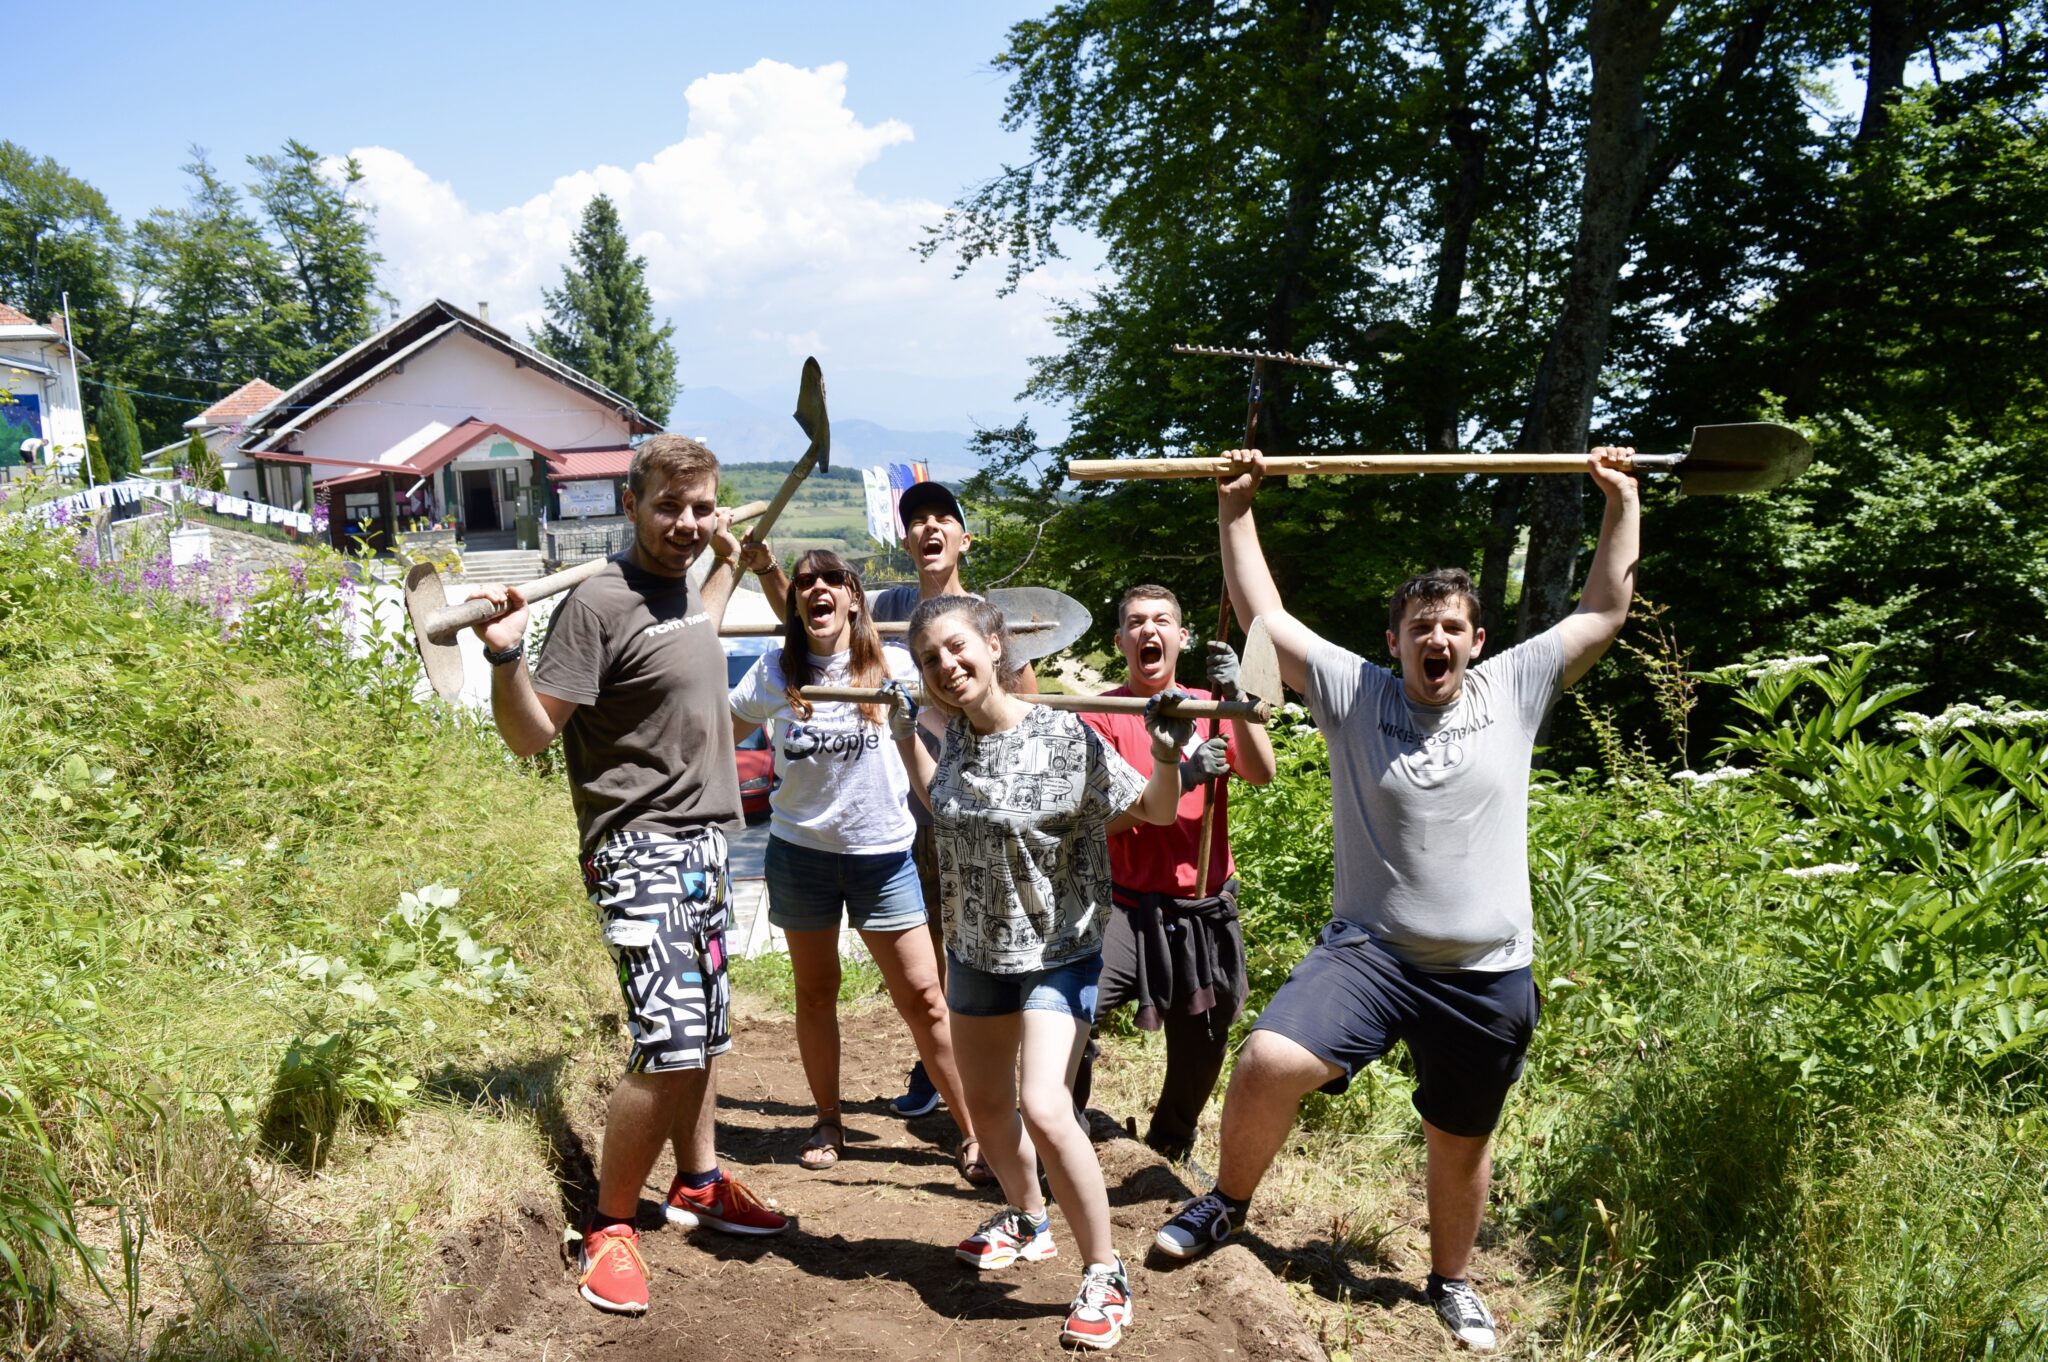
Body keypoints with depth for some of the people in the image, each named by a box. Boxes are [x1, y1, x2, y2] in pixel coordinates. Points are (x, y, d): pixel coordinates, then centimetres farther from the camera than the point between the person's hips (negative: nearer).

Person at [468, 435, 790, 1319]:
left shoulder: (681, 584, 9)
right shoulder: (598, 604, -17)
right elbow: (529, 733, -19)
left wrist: (729, 565, 37)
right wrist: (505, 655, -34)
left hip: (702, 844, 9)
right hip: (639, 850, -9)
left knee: (705, 1030, 18)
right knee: (669, 1046, -14)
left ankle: (698, 1183, 36)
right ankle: (607, 1227, 4)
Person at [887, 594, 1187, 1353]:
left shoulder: (1066, 739, -21)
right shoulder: (957, 737, -4)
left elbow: (1155, 812, -11)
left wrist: (1167, 756, -29)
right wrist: (904, 735, 15)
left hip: (1055, 955, -6)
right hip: (976, 950, 6)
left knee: (1043, 1110, -21)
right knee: (986, 1105, 19)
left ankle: (1104, 1276, -1)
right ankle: (1026, 1221, 47)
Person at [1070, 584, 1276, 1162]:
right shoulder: (1100, 715, -3)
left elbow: (1261, 773, -11)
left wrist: (1236, 701, -25)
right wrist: (1181, 778, -24)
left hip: (1206, 908, 4)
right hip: (1132, 905, -3)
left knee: (1202, 1045, 16)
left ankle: (1172, 1141, 43)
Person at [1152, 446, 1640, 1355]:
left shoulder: (1514, 689, 4)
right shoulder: (1353, 693, 0)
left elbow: (1605, 611, 7)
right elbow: (1264, 616, 0)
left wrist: (1621, 501, 7)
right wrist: (1236, 510, -2)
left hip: (1489, 975, 2)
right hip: (1369, 951, -2)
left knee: (1460, 1142, 16)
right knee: (1270, 1063, -23)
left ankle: (1451, 1281, 43)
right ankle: (1228, 1201, 6)